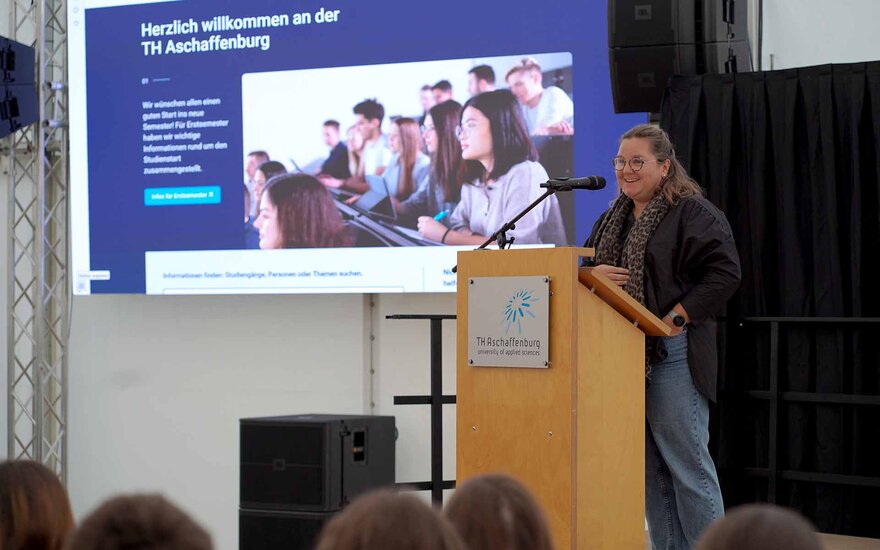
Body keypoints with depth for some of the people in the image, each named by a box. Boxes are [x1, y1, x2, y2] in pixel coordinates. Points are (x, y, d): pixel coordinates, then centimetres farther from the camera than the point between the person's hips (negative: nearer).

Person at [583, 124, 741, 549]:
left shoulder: (692, 213, -5)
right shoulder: (612, 220, 18)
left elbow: (724, 273, -14)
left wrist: (678, 317, -19)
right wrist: (592, 275, -2)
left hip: (672, 354, -7)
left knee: (686, 462, -6)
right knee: (648, 466, 10)